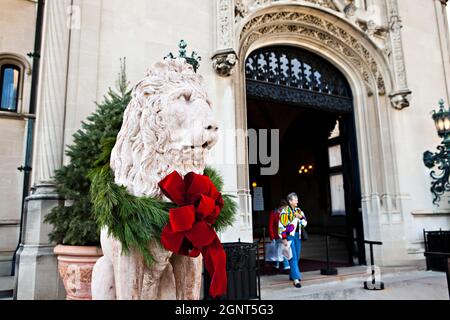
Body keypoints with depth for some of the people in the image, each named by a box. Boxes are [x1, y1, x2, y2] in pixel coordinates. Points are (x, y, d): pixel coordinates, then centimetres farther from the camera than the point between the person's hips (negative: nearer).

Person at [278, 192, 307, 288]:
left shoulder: (299, 210, 12)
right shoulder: (285, 211, -9)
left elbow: (305, 223, 13)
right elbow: (281, 226, -11)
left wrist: (301, 217, -7)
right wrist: (284, 239, -15)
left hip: (298, 236, 7)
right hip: (289, 236, -7)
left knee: (297, 257, 13)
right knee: (293, 257, -11)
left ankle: (293, 275, 30)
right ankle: (296, 279, -11)